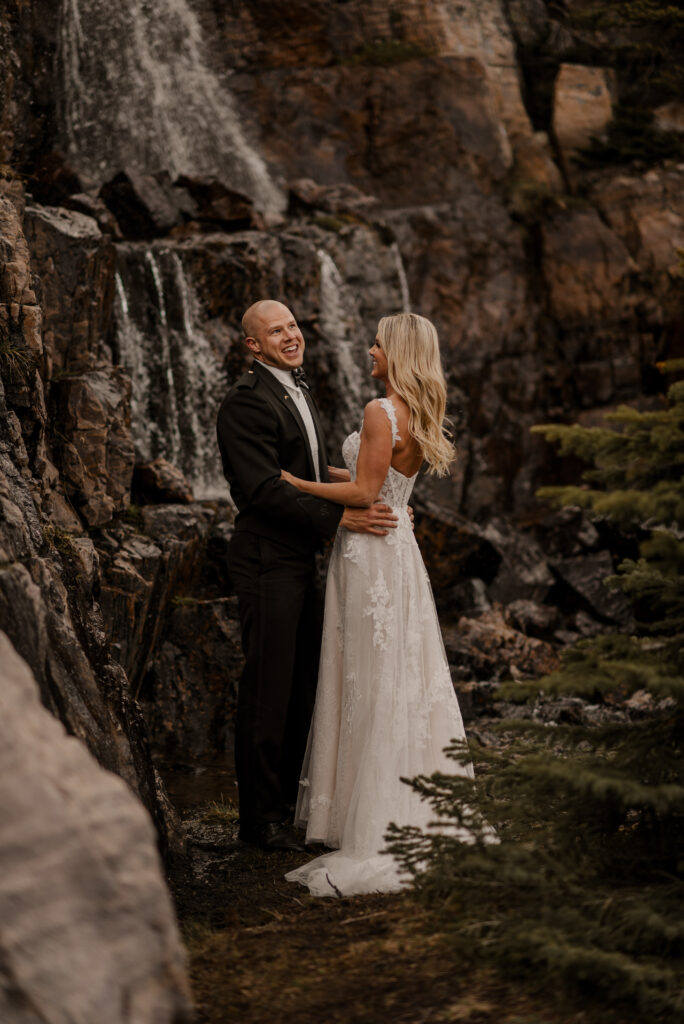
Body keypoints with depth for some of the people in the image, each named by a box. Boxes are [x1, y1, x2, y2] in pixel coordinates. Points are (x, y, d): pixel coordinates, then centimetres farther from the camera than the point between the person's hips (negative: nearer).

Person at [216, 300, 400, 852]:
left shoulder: (300, 396, 16)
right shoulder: (246, 401, -16)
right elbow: (263, 489, -22)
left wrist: (382, 507, 4)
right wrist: (342, 518, -24)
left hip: (301, 562, 10)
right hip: (268, 563, -10)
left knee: (303, 686, 15)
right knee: (269, 688, -2)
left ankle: (287, 798, 27)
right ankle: (260, 814, 8)